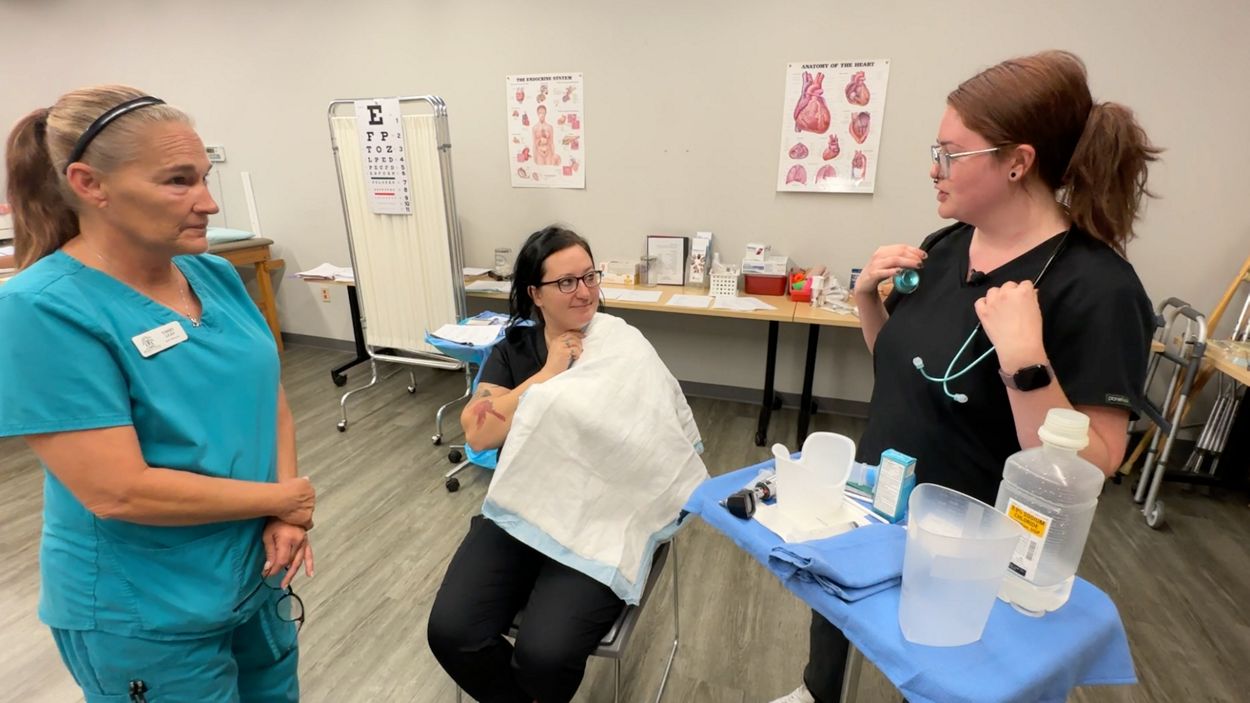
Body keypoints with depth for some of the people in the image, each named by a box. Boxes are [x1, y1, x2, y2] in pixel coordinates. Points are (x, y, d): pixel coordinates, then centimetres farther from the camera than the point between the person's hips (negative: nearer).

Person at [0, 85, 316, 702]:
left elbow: (270, 394, 2)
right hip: (145, 618, -5)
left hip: (258, 573, 6)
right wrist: (288, 498, -16)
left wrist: (286, 517, -11)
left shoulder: (215, 274, -2)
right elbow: (119, 492, -25)